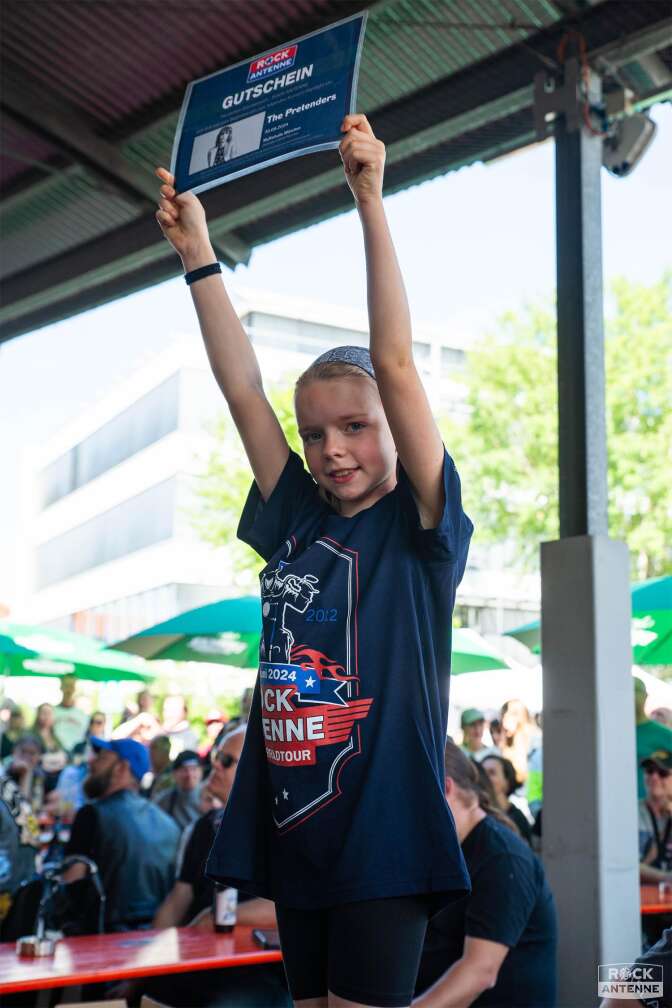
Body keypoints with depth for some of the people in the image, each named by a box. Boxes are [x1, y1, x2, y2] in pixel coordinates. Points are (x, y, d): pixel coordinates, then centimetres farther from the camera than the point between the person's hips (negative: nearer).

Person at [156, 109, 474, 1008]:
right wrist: (197, 254, 9)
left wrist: (371, 203, -17)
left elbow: (396, 366, -14)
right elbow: (243, 389, 9)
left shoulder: (420, 527, -5)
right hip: (293, 840, 6)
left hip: (383, 841, -6)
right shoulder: (298, 523, 8)